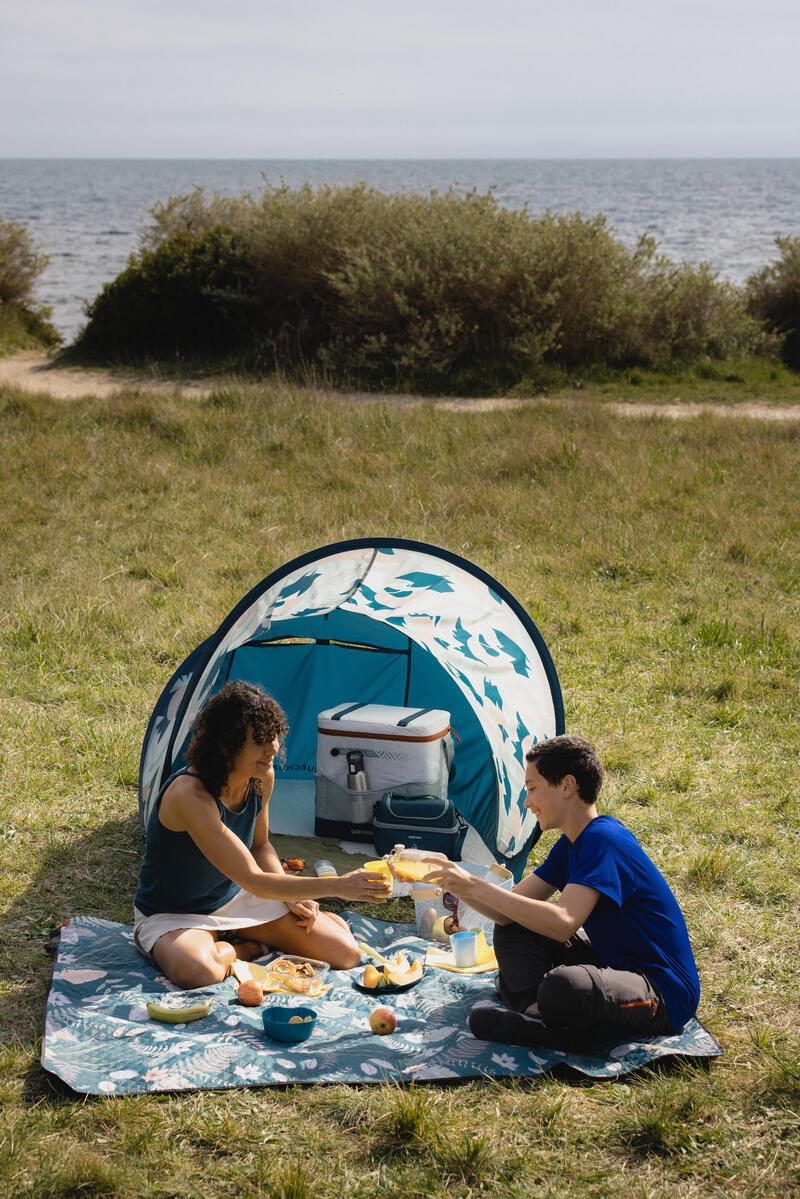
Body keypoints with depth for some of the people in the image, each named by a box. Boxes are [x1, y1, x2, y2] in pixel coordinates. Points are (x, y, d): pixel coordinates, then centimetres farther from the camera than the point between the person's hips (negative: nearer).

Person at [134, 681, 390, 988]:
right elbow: (254, 881, -34)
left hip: (235, 901, 6)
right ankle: (233, 949, -7)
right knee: (198, 972, -42)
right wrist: (336, 886, -37)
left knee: (346, 953, -6)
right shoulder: (190, 795, -34)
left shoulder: (262, 779, -9)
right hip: (172, 916, -6)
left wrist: (292, 898, -4)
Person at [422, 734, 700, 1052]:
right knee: (511, 930, 12)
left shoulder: (602, 841, -21)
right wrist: (458, 885, -7)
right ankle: (533, 1011, -9)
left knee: (562, 987, -40)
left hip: (664, 994, -11)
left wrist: (477, 888, -30)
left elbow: (562, 924, -34)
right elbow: (507, 912, 9)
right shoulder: (573, 843, 10)